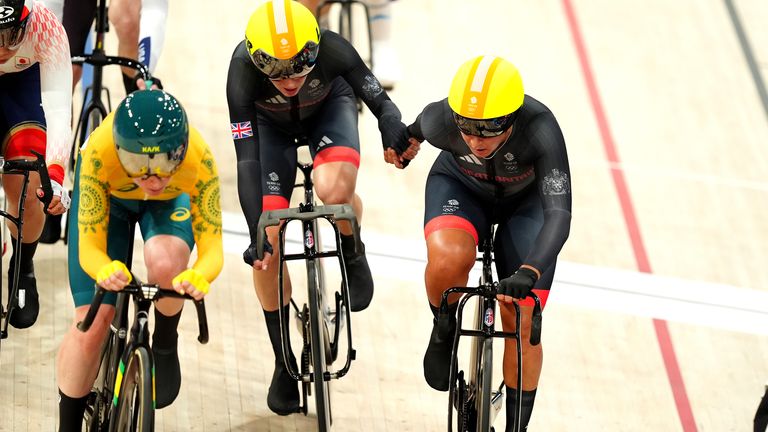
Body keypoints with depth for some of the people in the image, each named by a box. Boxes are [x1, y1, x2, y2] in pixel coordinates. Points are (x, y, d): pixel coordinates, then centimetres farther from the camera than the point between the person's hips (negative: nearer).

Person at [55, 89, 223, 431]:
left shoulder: (199, 159, -40)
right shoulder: (99, 152, -42)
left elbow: (211, 245, -37)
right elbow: (89, 247, -38)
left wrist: (199, 276, -61)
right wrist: (105, 270, -62)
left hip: (172, 200, 0)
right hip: (108, 195, 0)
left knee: (166, 261, -34)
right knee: (92, 321, -10)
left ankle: (165, 346, -3)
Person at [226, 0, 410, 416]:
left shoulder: (331, 50, -38)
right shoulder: (243, 69, -38)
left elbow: (379, 101, -29)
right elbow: (247, 159, -38)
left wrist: (395, 132, -52)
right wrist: (256, 232, -43)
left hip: (329, 107, 0)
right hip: (271, 122, 1)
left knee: (334, 190, -34)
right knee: (268, 245, -9)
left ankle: (352, 255, 1)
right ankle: (284, 362, 10)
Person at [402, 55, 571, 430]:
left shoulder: (540, 129, -40)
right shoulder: (441, 121, -33)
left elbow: (559, 215, -45)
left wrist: (528, 273, -59)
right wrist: (409, 138, 16)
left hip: (526, 200, 0)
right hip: (459, 187, 0)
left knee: (520, 325, -4)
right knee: (448, 257, -34)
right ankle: (444, 332, -3)